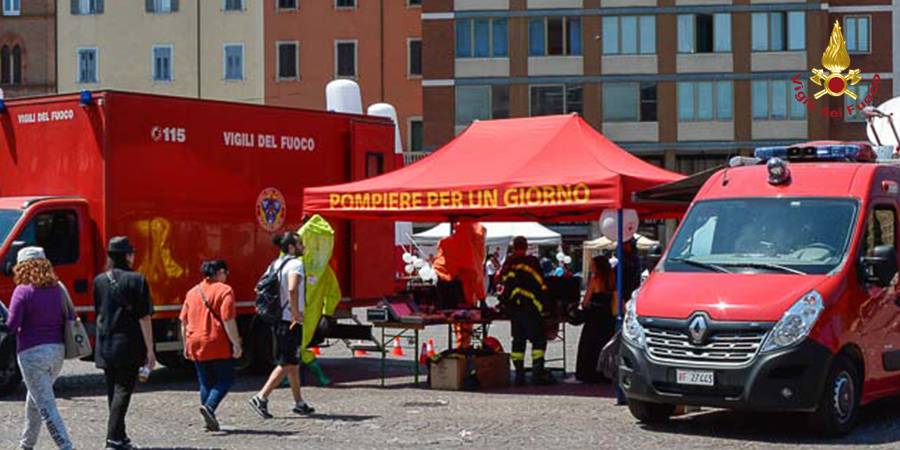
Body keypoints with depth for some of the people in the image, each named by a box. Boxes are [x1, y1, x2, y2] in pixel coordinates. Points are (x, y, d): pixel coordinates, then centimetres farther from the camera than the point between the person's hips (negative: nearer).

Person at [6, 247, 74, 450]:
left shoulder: (22, 291, -11)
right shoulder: (58, 289, 4)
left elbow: (12, 325, -14)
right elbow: (70, 318, 5)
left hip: (32, 352, -6)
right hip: (57, 350, 6)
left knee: (46, 405, -4)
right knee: (35, 398, 24)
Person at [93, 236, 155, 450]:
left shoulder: (99, 280, 6)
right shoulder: (136, 280, -10)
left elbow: (98, 314, 15)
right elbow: (144, 318, -11)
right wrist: (149, 350, -8)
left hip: (105, 345, 5)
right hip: (128, 344, -5)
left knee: (112, 389, 14)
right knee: (123, 389, -3)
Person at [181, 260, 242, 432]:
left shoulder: (192, 292, 13)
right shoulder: (224, 291, -6)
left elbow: (184, 323, 14)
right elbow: (228, 321, -14)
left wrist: (186, 346, 21)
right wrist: (236, 344, -12)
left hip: (196, 345, 6)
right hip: (218, 346, -6)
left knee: (205, 383, 13)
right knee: (225, 379, 5)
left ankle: (210, 421, 10)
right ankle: (209, 406, -17)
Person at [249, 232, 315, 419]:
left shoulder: (275, 264, 14)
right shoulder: (295, 264, -13)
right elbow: (292, 289, -29)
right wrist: (296, 312, -21)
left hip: (277, 319, 9)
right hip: (291, 321, -9)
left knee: (294, 363, 16)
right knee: (286, 364, -5)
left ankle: (299, 403, 23)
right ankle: (261, 398, -10)